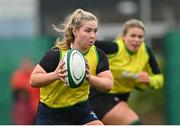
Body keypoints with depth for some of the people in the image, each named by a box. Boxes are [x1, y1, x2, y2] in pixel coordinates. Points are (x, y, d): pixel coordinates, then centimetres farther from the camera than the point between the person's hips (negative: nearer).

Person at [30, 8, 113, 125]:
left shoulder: (98, 55, -8)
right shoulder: (56, 53, -20)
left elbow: (109, 84, -14)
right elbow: (33, 80, -22)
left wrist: (90, 77, -33)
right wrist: (55, 75, -40)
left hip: (81, 109, 3)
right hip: (51, 112, -3)